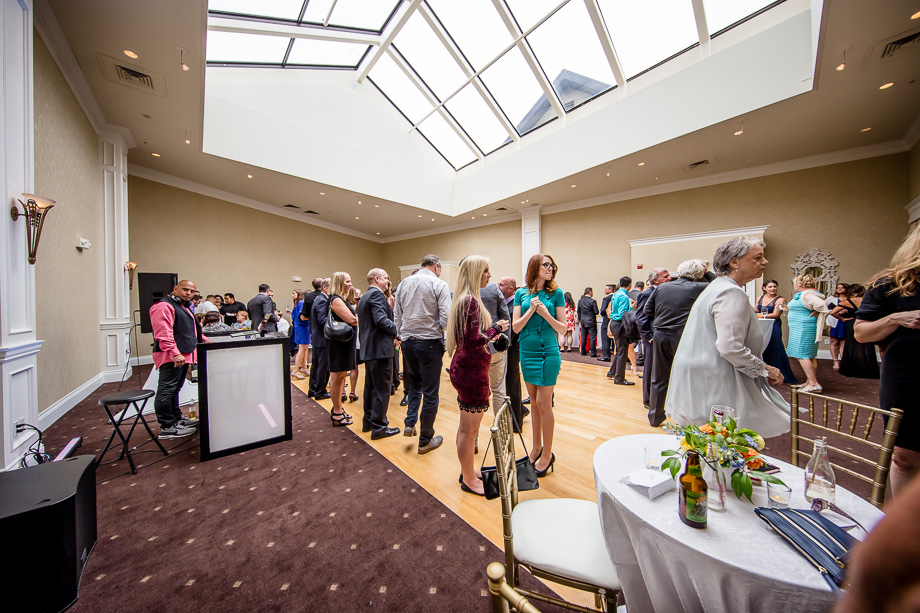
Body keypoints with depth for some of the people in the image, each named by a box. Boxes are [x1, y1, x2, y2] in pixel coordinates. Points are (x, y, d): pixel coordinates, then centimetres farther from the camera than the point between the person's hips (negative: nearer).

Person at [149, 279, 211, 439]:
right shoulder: (164, 306, -13)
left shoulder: (184, 307, 21)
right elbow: (163, 334, -22)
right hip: (170, 357, -11)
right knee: (166, 390, -5)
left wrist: (203, 338, 26)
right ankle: (167, 427, 0)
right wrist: (175, 353, -26)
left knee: (175, 389, 19)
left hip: (183, 355, 11)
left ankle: (176, 418, 30)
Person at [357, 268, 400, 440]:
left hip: (368, 348, 11)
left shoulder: (364, 297, 18)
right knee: (382, 389, -1)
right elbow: (381, 320, -24)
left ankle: (368, 421, 31)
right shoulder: (377, 294, -14)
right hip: (380, 348, -11)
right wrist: (399, 330, -14)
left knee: (370, 386, 19)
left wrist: (393, 321, 14)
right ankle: (378, 427, 8)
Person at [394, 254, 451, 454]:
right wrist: (441, 331, 4)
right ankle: (425, 440, 18)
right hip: (430, 342, -5)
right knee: (430, 391, 7)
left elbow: (397, 315, 9)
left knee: (414, 382, 26)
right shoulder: (439, 284, -8)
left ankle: (410, 424, 20)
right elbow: (446, 318, -15)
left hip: (407, 341, 5)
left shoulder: (404, 283, 8)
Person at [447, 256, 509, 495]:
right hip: (471, 370, -10)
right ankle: (469, 480, 27)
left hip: (464, 367, 10)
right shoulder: (471, 300, -20)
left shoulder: (464, 298, 11)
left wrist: (493, 329, 7)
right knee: (469, 428, 8)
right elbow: (473, 339, -25)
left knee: (466, 426, 22)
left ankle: (467, 471, 40)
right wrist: (496, 328, -11)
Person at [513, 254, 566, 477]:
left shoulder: (556, 293, -2)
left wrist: (545, 313, -17)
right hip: (527, 351, 3)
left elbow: (563, 328, -3)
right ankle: (536, 446, 33)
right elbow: (516, 327, -2)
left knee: (544, 403, 1)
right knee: (534, 402, 16)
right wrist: (531, 310, -15)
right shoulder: (521, 294, 4)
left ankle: (547, 454, 20)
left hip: (548, 352, -3)